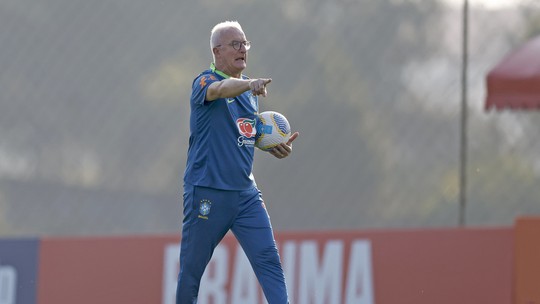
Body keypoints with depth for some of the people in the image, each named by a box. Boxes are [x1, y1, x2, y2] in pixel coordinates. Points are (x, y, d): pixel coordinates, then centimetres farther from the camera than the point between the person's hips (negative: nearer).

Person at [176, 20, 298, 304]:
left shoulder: (248, 89, 14)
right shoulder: (204, 81, -7)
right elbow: (220, 89, -32)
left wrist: (276, 146, 5)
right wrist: (249, 84, -53)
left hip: (245, 193, 6)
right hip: (207, 192, -5)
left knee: (269, 261, -8)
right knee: (191, 269, 4)